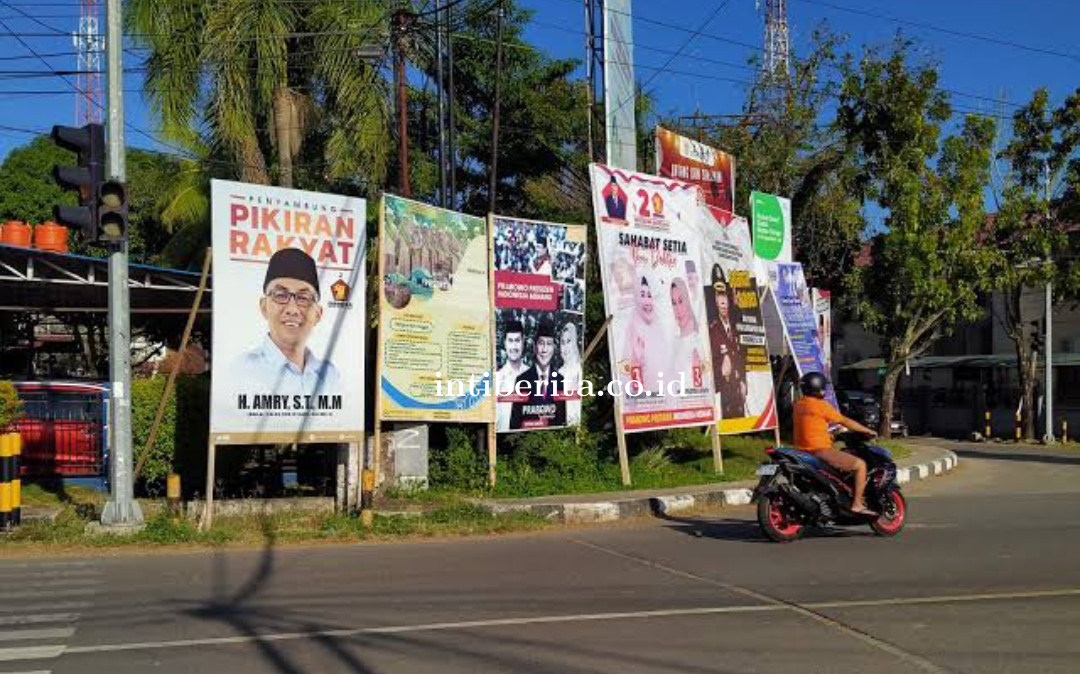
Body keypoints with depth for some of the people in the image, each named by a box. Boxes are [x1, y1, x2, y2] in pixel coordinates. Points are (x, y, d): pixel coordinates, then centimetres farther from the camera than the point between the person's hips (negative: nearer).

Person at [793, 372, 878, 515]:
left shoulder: (798, 405, 11)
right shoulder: (821, 405, -12)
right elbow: (845, 422, -6)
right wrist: (867, 431, 5)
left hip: (802, 450, 9)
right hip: (820, 451, -9)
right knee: (861, 464, -3)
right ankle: (857, 504, -5)